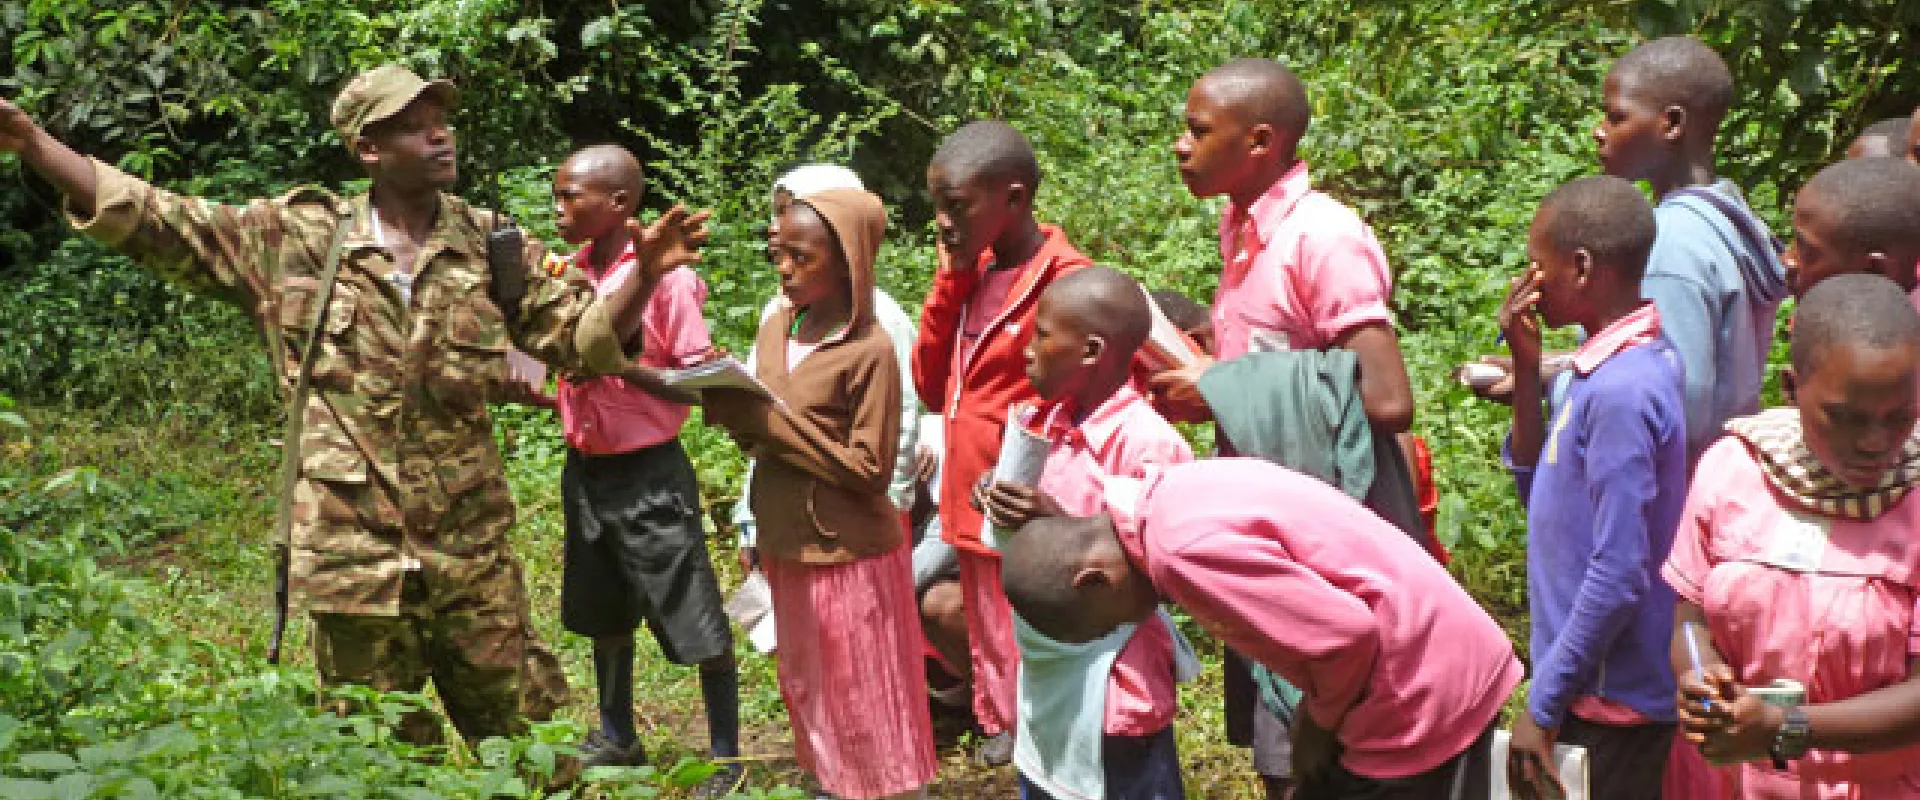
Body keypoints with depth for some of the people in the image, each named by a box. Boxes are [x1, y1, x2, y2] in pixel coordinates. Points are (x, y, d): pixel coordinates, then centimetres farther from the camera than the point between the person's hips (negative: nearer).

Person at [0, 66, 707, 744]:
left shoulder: (491, 247, 2)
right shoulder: (298, 237, -1)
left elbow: (586, 339, 0)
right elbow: (158, 224, -1)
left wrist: (645, 273, -19)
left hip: (470, 550, 1)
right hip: (352, 553, -1)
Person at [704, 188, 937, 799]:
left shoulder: (870, 350, -17)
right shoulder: (775, 328, 4)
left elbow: (870, 472, -19)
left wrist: (771, 422, -22)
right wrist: (737, 417, -10)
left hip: (848, 557, -7)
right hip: (788, 549, 7)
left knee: (862, 709, 3)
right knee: (810, 697, 18)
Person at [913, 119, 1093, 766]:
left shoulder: (1068, 283, -16)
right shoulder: (975, 274, 9)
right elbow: (931, 387, 8)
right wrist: (950, 282, 0)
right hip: (974, 511, 8)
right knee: (989, 648, 20)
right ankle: (1003, 730, 36)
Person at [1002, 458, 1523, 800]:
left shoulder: (1183, 547, -25)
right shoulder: (1171, 496, 5)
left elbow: (1346, 633, -26)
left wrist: (1321, 720, -8)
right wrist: (1319, 711, 10)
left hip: (1428, 692, -10)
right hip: (1426, 667, 10)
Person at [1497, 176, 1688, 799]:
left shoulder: (1620, 391, -22)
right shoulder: (1621, 366, 5)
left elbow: (1619, 575, -24)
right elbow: (1542, 494, 15)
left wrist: (1542, 704, -16)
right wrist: (1526, 371, 4)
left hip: (1608, 705, -9)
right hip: (1598, 689, 9)